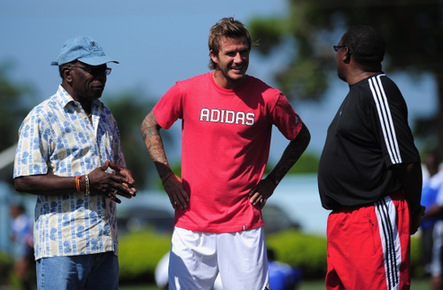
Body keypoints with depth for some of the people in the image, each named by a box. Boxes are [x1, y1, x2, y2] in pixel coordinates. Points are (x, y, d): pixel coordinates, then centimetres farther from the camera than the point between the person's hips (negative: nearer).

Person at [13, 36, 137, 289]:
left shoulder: (106, 117, 21)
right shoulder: (41, 118, -2)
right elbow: (24, 181, -10)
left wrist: (124, 178, 5)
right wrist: (85, 183, -16)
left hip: (106, 246, 7)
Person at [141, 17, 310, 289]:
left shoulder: (268, 98, -4)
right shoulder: (186, 91, -2)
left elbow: (301, 137, 12)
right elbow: (150, 126, 14)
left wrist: (272, 182, 5)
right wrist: (167, 176, 5)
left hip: (244, 226, -1)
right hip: (192, 224, 1)